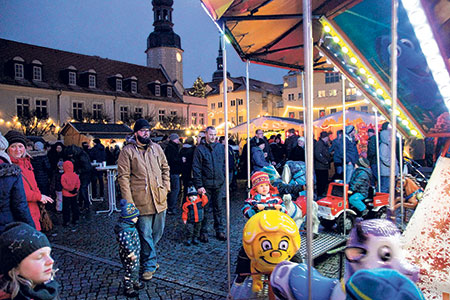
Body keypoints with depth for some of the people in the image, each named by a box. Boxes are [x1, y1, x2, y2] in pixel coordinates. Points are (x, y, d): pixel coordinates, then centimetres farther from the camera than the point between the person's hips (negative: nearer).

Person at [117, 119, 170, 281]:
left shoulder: (156, 148, 11)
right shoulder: (128, 151, -4)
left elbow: (165, 168, 19)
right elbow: (123, 176, -7)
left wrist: (166, 186, 6)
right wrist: (128, 201, -12)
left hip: (159, 198, 5)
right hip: (141, 200, -5)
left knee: (158, 232, 16)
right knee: (146, 234, 3)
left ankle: (147, 256, 39)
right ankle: (149, 264, 20)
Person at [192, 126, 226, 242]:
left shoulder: (220, 147, 6)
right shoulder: (200, 149, -3)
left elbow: (224, 164, 11)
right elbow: (196, 168, -6)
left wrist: (224, 178, 2)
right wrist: (199, 185, -12)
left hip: (219, 184, 3)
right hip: (205, 184, -3)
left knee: (219, 208, 11)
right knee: (204, 209, 5)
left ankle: (220, 231, 22)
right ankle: (203, 232, 17)